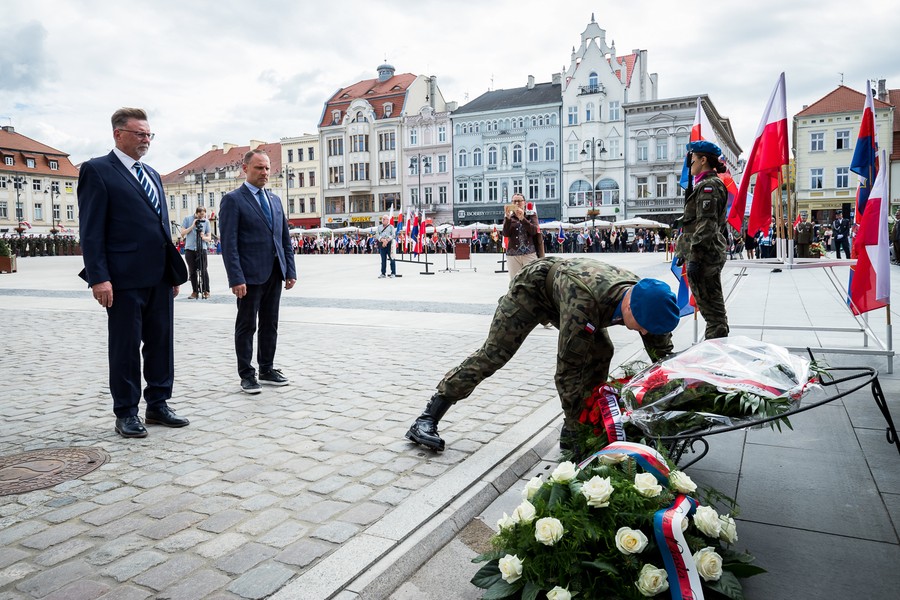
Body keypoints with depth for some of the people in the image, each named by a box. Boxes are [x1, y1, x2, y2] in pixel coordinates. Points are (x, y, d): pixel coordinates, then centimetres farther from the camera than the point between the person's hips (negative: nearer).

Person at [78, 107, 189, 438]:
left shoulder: (153, 174, 19)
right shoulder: (97, 171, -3)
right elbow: (91, 230, -9)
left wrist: (174, 271, 16)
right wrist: (98, 277, -16)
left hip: (160, 276, 7)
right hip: (125, 278, -7)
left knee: (161, 342, 11)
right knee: (126, 346, 3)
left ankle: (158, 404, 23)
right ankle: (126, 413, 15)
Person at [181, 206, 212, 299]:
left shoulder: (206, 222, 5)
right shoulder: (187, 219, 5)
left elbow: (209, 238, 5)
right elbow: (182, 233, 0)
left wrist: (204, 237, -17)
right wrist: (192, 226, -10)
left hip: (202, 249, -1)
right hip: (189, 249, 1)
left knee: (203, 270, -6)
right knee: (192, 271, 4)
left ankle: (206, 291, 1)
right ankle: (195, 292, 10)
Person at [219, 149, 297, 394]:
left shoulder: (275, 200, 15)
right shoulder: (233, 200, -5)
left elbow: (285, 238, 16)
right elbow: (229, 243, -11)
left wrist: (290, 271, 9)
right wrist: (236, 279, -18)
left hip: (275, 273, 6)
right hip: (250, 275, -6)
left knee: (270, 325, 12)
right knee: (246, 326, 4)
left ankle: (267, 369, 24)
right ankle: (247, 375, 13)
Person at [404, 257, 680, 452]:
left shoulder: (645, 298, -25)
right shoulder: (584, 303, -47)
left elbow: (663, 355, -10)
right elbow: (568, 368, -40)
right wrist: (577, 421, -32)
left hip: (563, 286, 7)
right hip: (533, 286, -6)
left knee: (601, 354, -8)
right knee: (492, 354, -12)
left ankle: (570, 431, 2)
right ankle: (427, 420, -7)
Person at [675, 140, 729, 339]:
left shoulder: (707, 186, -12)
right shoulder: (714, 184, 21)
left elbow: (706, 225, -20)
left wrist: (694, 258, -22)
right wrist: (687, 252, 24)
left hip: (704, 256, -11)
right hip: (713, 254, 11)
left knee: (712, 310, -6)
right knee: (714, 309, 16)